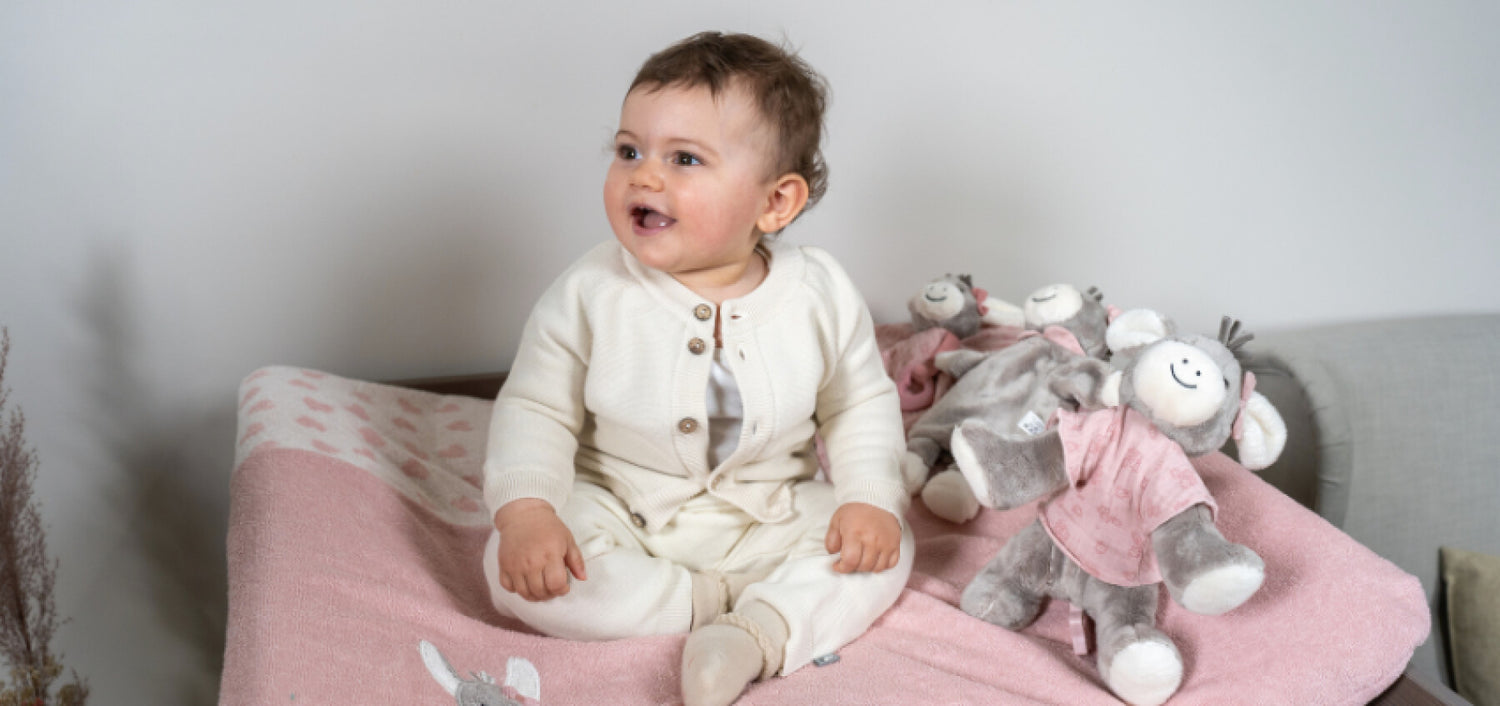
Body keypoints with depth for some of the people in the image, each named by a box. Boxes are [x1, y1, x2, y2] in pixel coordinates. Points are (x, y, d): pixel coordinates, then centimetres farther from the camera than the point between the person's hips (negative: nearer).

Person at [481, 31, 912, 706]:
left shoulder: (820, 295, -10)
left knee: (883, 551, -16)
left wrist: (869, 498, -12)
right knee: (513, 568, -25)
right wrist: (525, 510, -23)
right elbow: (535, 409, -7)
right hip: (620, 518, -1)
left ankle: (758, 632, -30)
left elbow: (860, 405, 3)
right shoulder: (588, 295, -13)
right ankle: (711, 602, -19)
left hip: (769, 518, 1)